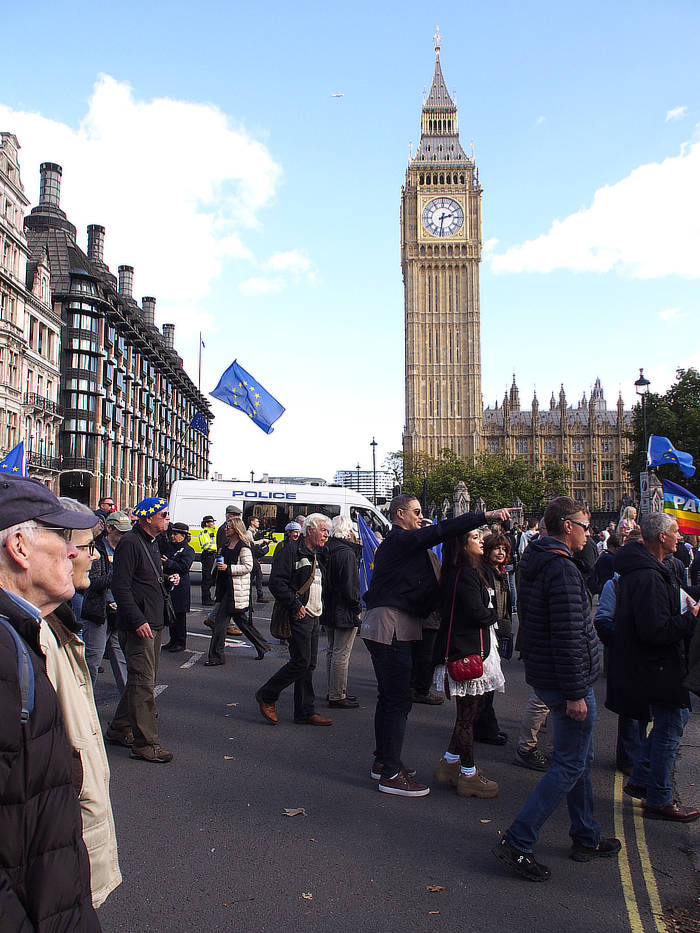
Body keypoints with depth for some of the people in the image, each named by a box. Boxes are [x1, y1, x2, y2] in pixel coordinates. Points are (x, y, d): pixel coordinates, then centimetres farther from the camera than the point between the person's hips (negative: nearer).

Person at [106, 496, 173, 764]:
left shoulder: (151, 543, 16)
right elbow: (120, 586, -20)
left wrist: (166, 580, 11)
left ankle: (119, 730, 30)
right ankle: (144, 744, 0)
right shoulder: (130, 543, -15)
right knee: (143, 684, -6)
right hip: (138, 626, -10)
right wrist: (138, 621, -23)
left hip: (153, 624, 10)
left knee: (143, 680, 17)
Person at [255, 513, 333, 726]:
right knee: (301, 662, -10)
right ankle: (266, 696, 8)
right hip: (299, 616, -9)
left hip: (314, 617, 9)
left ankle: (305, 712, 16)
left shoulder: (317, 555, 18)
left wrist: (320, 608, 15)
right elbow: (276, 582, -18)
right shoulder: (290, 550, -10)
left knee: (309, 665, 9)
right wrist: (295, 606, -18)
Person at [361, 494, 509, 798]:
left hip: (384, 628, 11)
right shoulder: (401, 540, -11)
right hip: (391, 627, -11)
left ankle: (382, 762, 27)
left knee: (388, 697, 17)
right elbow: (440, 532, -22)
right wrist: (485, 516, -22)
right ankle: (391, 774, -1)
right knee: (399, 701, -7)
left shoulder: (395, 542, 21)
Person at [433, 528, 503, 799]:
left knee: (472, 709, 18)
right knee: (468, 713, 1)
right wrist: (494, 615, -4)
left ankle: (449, 763, 30)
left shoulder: (469, 571, 14)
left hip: (474, 648, 10)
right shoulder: (465, 574, -19)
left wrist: (488, 613, -6)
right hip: (468, 651, -10)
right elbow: (477, 612, -23)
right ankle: (468, 776, 14)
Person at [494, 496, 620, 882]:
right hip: (566, 681, -10)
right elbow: (568, 637, -25)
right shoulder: (562, 569, -22)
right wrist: (575, 693, -21)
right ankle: (517, 842, 1)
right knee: (569, 766, -1)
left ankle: (586, 838, 32)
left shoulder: (536, 562, 10)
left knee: (580, 758, 20)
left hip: (544, 674, 10)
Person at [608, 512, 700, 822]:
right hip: (657, 667, -11)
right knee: (669, 729, 3)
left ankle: (640, 781, 31)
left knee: (672, 720, 22)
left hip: (651, 665, 11)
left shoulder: (637, 569, 8)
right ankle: (659, 800, 18)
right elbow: (656, 631, -30)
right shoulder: (649, 577, -26)